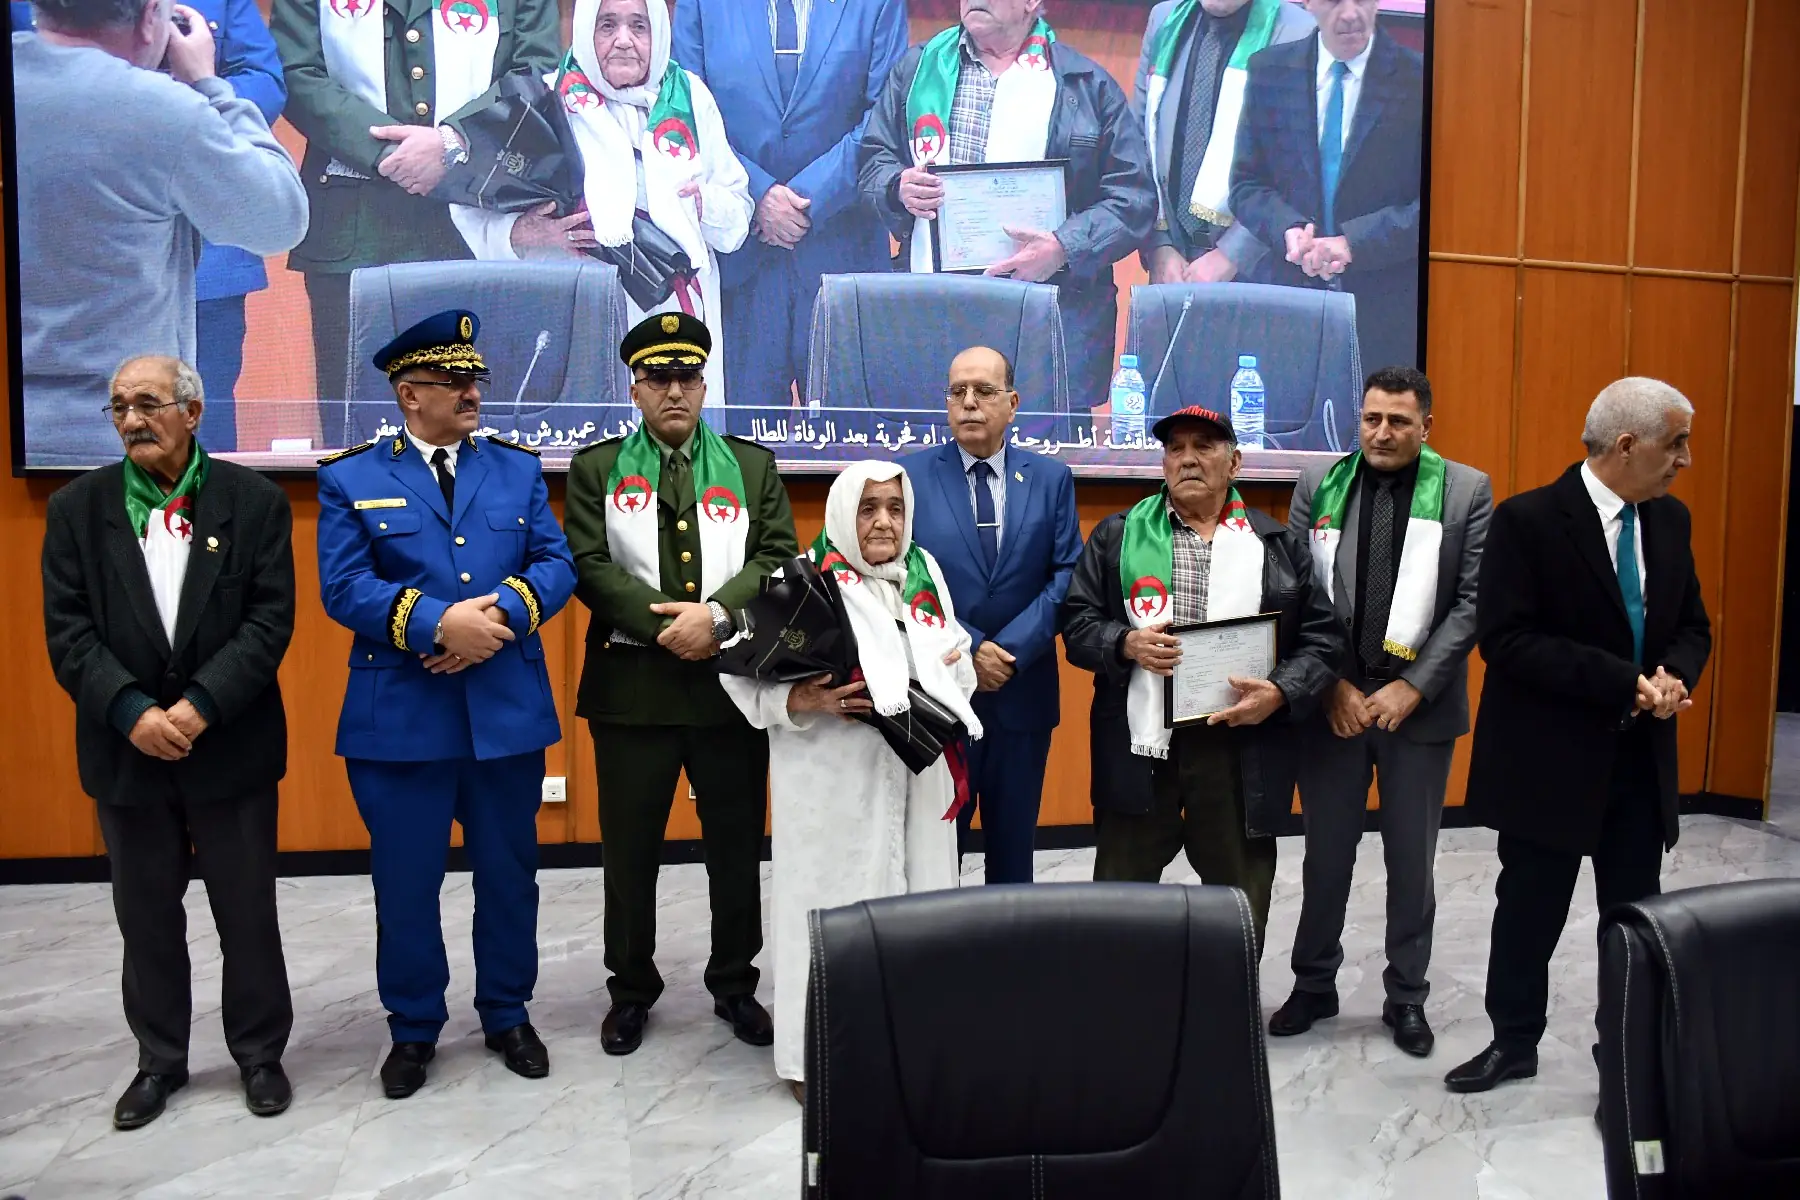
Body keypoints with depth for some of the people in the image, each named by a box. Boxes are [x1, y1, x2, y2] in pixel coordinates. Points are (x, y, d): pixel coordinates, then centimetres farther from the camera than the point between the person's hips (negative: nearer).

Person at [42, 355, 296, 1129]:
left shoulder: (256, 501, -3)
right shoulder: (77, 507, 3)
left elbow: (270, 620, -9)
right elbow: (68, 632, -3)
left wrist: (199, 705, -19)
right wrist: (132, 712, -17)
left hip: (230, 746, -2)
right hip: (125, 749, 2)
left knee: (247, 914, 9)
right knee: (146, 919, 15)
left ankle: (259, 1053, 27)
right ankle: (159, 1060, 32)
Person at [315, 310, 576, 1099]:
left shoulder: (518, 468, 9)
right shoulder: (351, 477, 2)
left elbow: (556, 563, 2)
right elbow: (343, 588, -8)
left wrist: (502, 615, -16)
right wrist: (439, 623, -20)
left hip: (508, 711, 2)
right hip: (400, 716, -2)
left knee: (509, 875, 13)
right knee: (405, 882, 7)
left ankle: (507, 1014, 31)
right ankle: (413, 1028, 27)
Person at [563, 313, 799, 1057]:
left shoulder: (752, 465, 9)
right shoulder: (595, 468, 6)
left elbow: (777, 558, 0)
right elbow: (590, 566, -5)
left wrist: (716, 614, -16)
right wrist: (666, 625, -15)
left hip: (732, 684, 1)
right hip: (632, 684, -1)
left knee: (738, 845, 10)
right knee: (630, 849, 9)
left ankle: (735, 985, 27)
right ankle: (631, 990, 27)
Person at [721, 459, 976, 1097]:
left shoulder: (927, 575, 11)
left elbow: (958, 669, 20)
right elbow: (740, 673, -8)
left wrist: (945, 675, -1)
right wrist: (802, 700, -22)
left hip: (919, 770, 5)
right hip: (833, 779, -5)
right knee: (833, 904, 1)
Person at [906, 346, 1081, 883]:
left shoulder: (1051, 478, 4)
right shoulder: (911, 474, -1)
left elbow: (1067, 574, -2)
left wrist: (1012, 649, -14)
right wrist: (968, 648, -14)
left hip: (1024, 692, 2)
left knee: (1013, 841, 14)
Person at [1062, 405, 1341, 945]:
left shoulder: (1278, 544, 7)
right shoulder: (1118, 534, 6)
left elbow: (1323, 636, 5)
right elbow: (1077, 621, 4)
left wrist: (1280, 692, -12)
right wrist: (1126, 643, -15)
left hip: (1242, 751, 1)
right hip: (1141, 746, 0)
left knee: (1241, 907, 12)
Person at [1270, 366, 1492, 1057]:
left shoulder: (1467, 492, 0)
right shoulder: (1319, 486, 2)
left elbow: (1473, 602, -5)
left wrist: (1413, 687, -12)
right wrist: (1331, 685, -9)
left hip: (1420, 706, -1)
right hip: (1331, 701, 1)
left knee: (1412, 860, 11)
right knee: (1326, 854, 12)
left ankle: (1407, 998, 27)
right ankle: (1314, 985, 28)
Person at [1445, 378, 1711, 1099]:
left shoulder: (1670, 520, 5)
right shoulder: (1528, 520, -14)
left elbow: (1691, 625, 12)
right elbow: (1506, 639, -20)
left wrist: (1675, 676, -11)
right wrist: (1622, 682, -23)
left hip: (1642, 757, 5)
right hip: (1552, 757, -5)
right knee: (1529, 912, 10)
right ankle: (1514, 1042, 27)